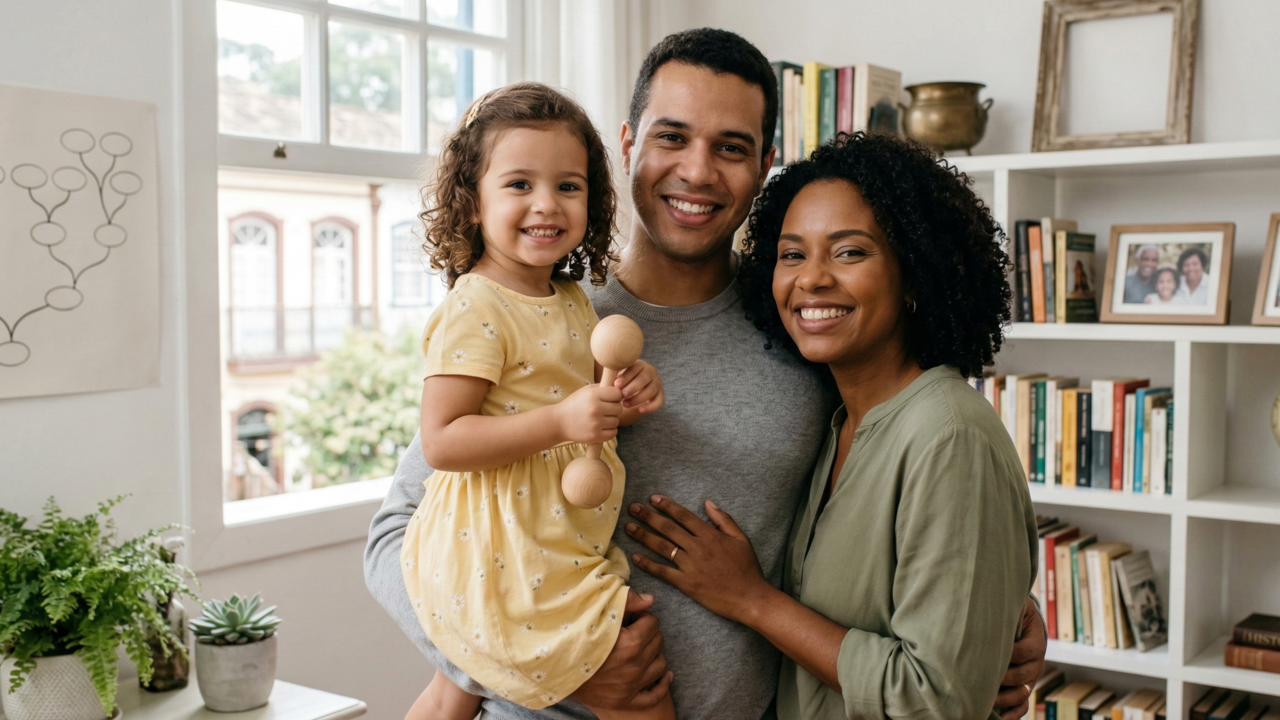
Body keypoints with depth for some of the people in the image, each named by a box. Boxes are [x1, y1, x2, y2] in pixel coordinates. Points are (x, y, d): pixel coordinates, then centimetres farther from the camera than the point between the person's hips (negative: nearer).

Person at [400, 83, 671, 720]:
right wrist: (561, 421, -30)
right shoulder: (475, 309, -18)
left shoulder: (572, 300, 10)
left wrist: (626, 399, 1)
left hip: (560, 554, 9)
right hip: (505, 564, -9)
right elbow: (440, 441, -23)